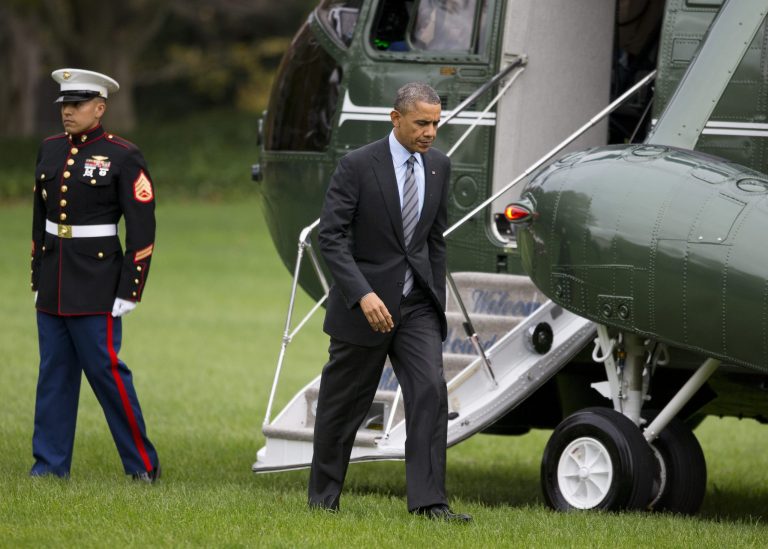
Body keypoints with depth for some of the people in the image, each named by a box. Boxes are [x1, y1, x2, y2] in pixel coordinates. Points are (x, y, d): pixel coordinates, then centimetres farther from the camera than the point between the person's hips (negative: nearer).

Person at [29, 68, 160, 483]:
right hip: (53, 286, 6)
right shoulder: (50, 150, 11)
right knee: (54, 374, 8)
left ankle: (143, 464, 5)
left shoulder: (123, 157, -8)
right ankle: (50, 463, 14)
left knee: (106, 371, -5)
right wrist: (38, 280, 16)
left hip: (96, 287, -6)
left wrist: (129, 291, -12)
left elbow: (142, 231, -9)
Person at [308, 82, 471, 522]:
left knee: (430, 391, -13)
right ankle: (324, 497, 24)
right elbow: (331, 236, -17)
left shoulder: (439, 166, 4)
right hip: (364, 302, -4)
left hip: (417, 303, 4)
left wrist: (437, 300, 12)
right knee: (344, 403, 8)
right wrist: (363, 295, -27)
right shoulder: (358, 166, -13)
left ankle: (429, 500, -14)